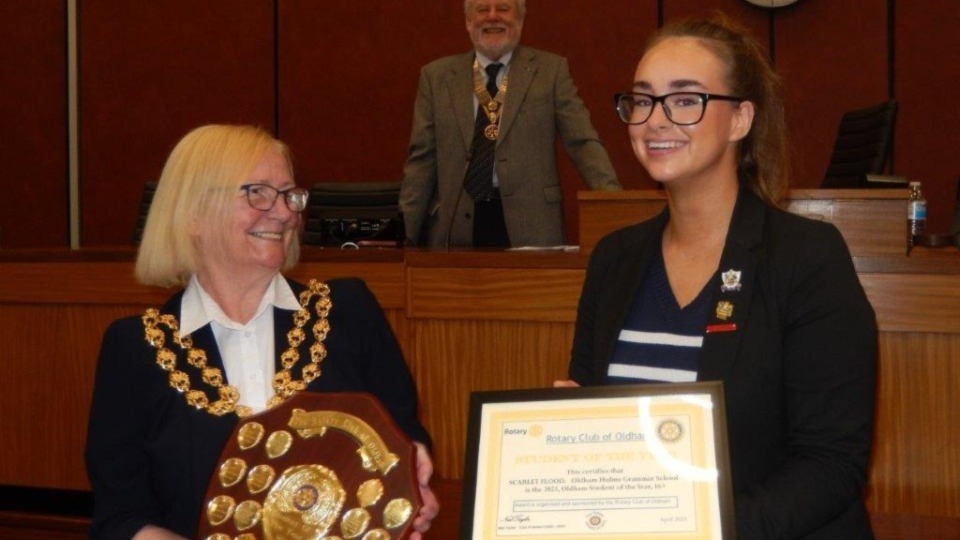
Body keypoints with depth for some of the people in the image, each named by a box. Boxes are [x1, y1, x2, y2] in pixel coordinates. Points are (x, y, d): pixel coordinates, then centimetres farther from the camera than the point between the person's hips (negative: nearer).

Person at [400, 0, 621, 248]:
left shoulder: (550, 70, 6)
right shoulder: (436, 76, 10)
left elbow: (583, 143, 0)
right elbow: (422, 160, 9)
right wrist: (405, 229, 3)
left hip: (531, 226, -1)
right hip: (457, 226, 1)